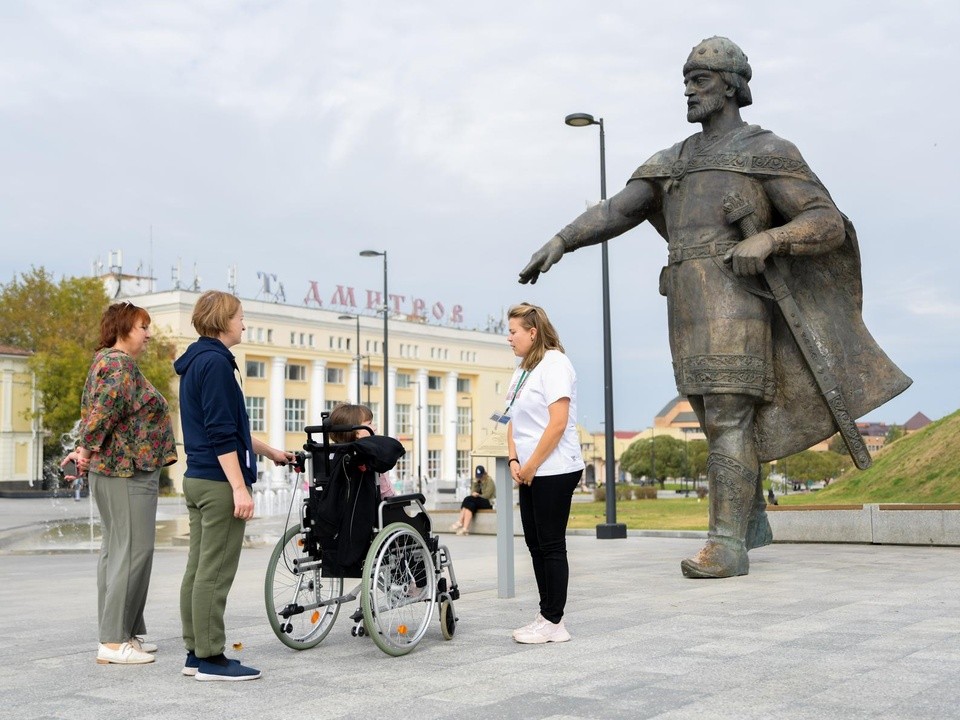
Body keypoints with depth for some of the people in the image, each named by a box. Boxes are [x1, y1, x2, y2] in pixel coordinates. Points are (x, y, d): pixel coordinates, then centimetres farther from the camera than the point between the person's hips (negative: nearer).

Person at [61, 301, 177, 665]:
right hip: (128, 470, -11)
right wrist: (88, 449, -18)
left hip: (114, 471, 11)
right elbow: (105, 408, -25)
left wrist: (86, 450, 11)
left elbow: (92, 410, 20)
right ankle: (114, 641, -8)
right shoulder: (120, 364, -13)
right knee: (133, 550, -9)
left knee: (115, 548, 12)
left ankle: (124, 632, 18)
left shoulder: (106, 361, 20)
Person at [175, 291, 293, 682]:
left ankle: (196, 652, 18)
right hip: (219, 482, -10)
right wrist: (240, 488, -20)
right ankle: (211, 657, 0)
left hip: (197, 479, 10)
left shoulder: (196, 361, 17)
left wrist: (271, 452, 34)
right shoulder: (215, 362, -14)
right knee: (215, 572, -5)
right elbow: (222, 433, -20)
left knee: (198, 569, 12)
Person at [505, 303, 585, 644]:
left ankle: (553, 623, 4)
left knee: (551, 545, -3)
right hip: (530, 473, 9)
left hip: (554, 471, -9)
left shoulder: (554, 364, -11)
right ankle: (546, 618, 19)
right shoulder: (522, 370, 16)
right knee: (535, 543, 11)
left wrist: (531, 465, -15)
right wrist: (514, 460, 3)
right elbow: (513, 420, 18)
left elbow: (558, 423, -19)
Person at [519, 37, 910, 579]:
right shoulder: (673, 162, 22)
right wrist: (561, 241, -2)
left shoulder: (767, 151, 3)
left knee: (728, 420, -13)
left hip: (733, 301, -7)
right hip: (687, 310, 7)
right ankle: (752, 522, 26)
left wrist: (766, 240, -21)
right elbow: (616, 211, 14)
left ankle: (727, 545, -13)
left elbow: (829, 224, -3)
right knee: (719, 420, 11)